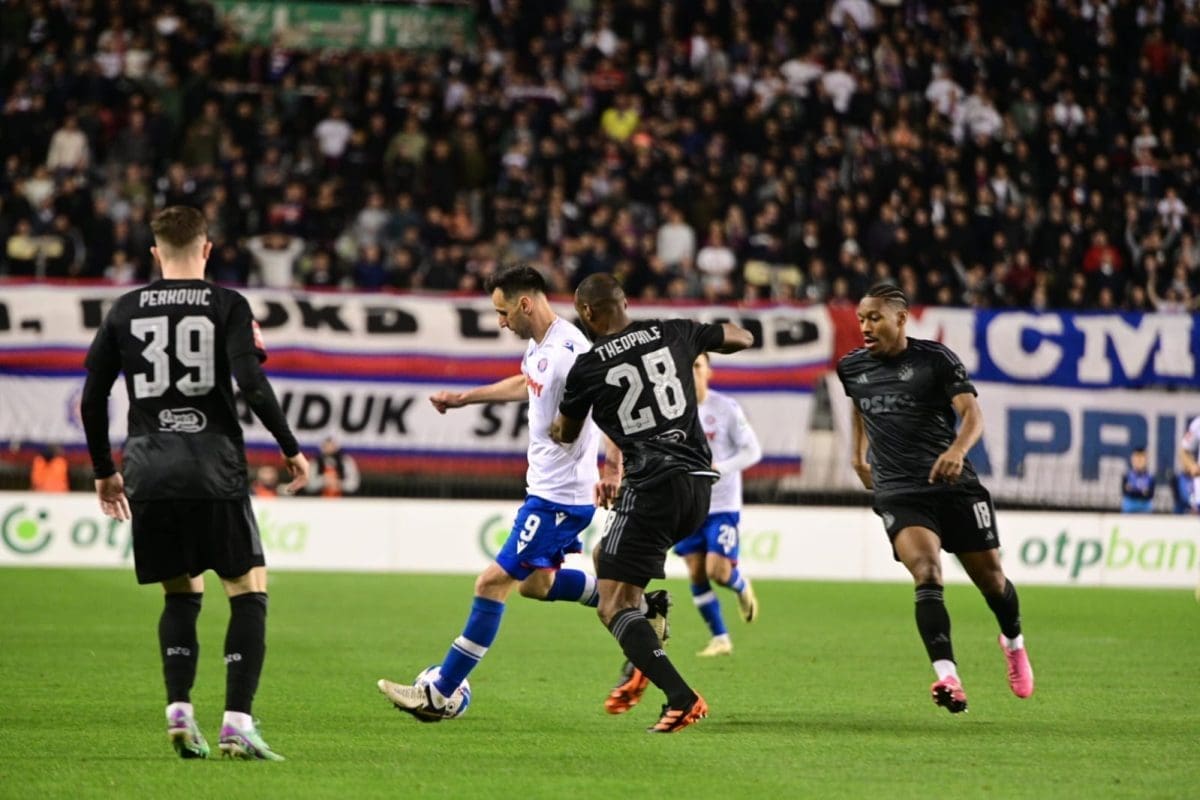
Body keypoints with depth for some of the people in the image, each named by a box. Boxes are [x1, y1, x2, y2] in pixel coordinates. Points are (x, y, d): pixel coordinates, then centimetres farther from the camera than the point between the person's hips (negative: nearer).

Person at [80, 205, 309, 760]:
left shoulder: (125, 311, 11)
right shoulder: (227, 305, 1)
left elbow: (92, 399, 10)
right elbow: (252, 383, -11)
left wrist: (104, 472, 22)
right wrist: (291, 449, -1)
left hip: (149, 473, 3)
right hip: (215, 473, -3)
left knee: (181, 594, 17)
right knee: (249, 591, 3)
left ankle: (179, 711, 0)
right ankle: (237, 724, -9)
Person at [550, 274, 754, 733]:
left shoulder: (587, 367, -3)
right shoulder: (671, 334, 7)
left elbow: (565, 435, 17)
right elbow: (742, 339, 24)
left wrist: (553, 426, 41)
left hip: (652, 487, -7)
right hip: (698, 482, 7)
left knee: (613, 606, -3)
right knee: (605, 556, 27)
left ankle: (681, 699, -19)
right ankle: (641, 671, 19)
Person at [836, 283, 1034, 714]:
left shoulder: (935, 358, -5)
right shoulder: (852, 367, 8)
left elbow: (972, 413, -16)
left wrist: (958, 448, -36)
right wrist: (859, 451, 33)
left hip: (954, 484, -1)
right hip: (898, 493, 1)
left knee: (990, 578, 8)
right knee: (926, 574, -24)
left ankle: (1013, 642, 43)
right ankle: (946, 677, -36)